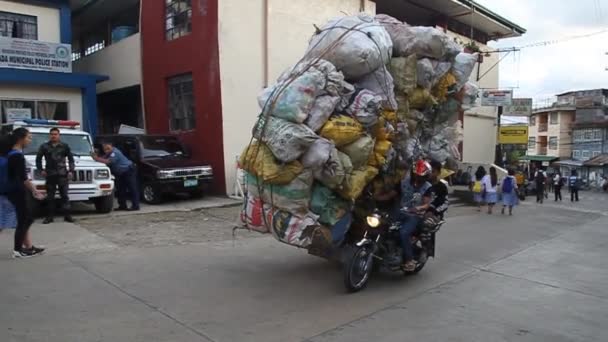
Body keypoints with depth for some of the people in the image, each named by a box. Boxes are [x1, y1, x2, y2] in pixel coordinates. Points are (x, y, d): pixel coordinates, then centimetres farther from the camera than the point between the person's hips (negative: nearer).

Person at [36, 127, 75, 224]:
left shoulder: (65, 146, 7)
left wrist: (71, 170, 1)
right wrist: (41, 170, 2)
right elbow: (38, 159, 12)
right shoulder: (44, 146, 7)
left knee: (64, 195, 0)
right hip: (50, 175, 1)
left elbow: (71, 159, 9)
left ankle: (67, 215, 4)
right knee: (50, 197, 4)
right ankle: (50, 216, 11)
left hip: (62, 174, -1)